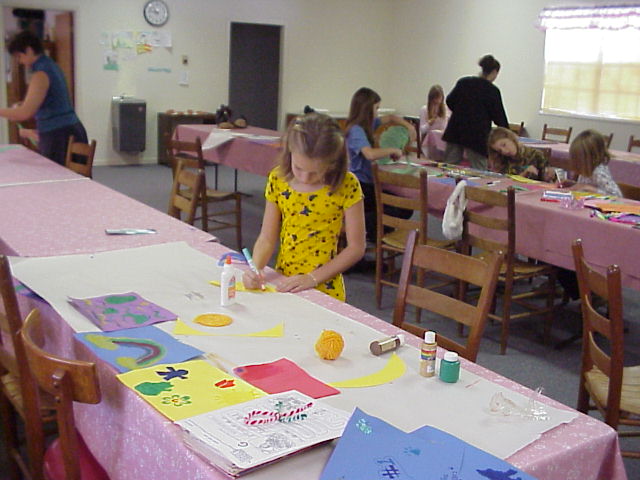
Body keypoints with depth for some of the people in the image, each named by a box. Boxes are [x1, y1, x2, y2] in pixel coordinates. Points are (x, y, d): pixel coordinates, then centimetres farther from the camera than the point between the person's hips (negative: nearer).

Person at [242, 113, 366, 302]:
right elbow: (267, 239, 3)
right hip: (282, 285, 3)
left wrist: (312, 278, -12)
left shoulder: (346, 185, -10)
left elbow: (356, 247, -6)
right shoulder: (278, 180, -2)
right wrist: (255, 269, -16)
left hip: (324, 291, -2)